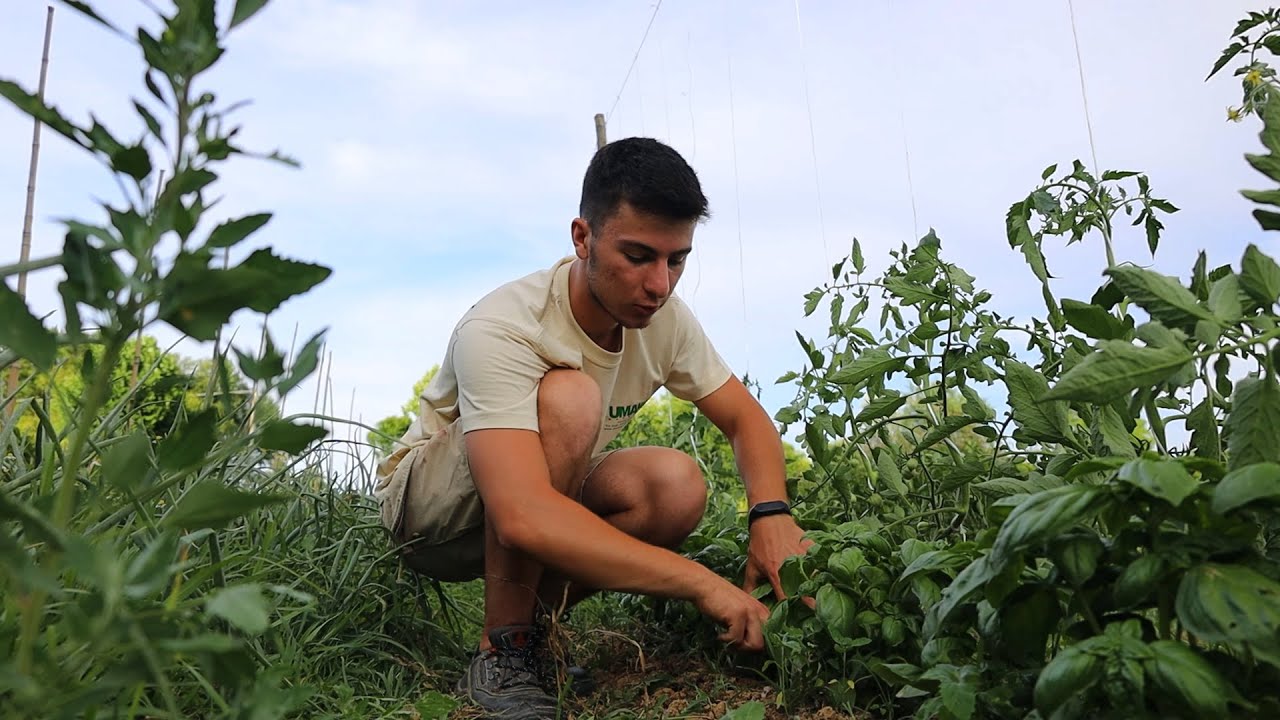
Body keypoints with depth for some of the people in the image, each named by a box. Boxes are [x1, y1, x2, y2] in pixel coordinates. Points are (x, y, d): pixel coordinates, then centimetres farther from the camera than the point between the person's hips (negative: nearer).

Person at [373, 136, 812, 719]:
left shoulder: (664, 318, -14)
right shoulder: (500, 331, -33)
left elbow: (744, 417, -3)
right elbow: (524, 517, -45)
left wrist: (771, 511, -24)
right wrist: (702, 582, -46)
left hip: (551, 494, 6)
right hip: (426, 501, -5)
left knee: (678, 486, -22)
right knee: (568, 399, -34)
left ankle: (530, 617, -1)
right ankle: (502, 651, -19)